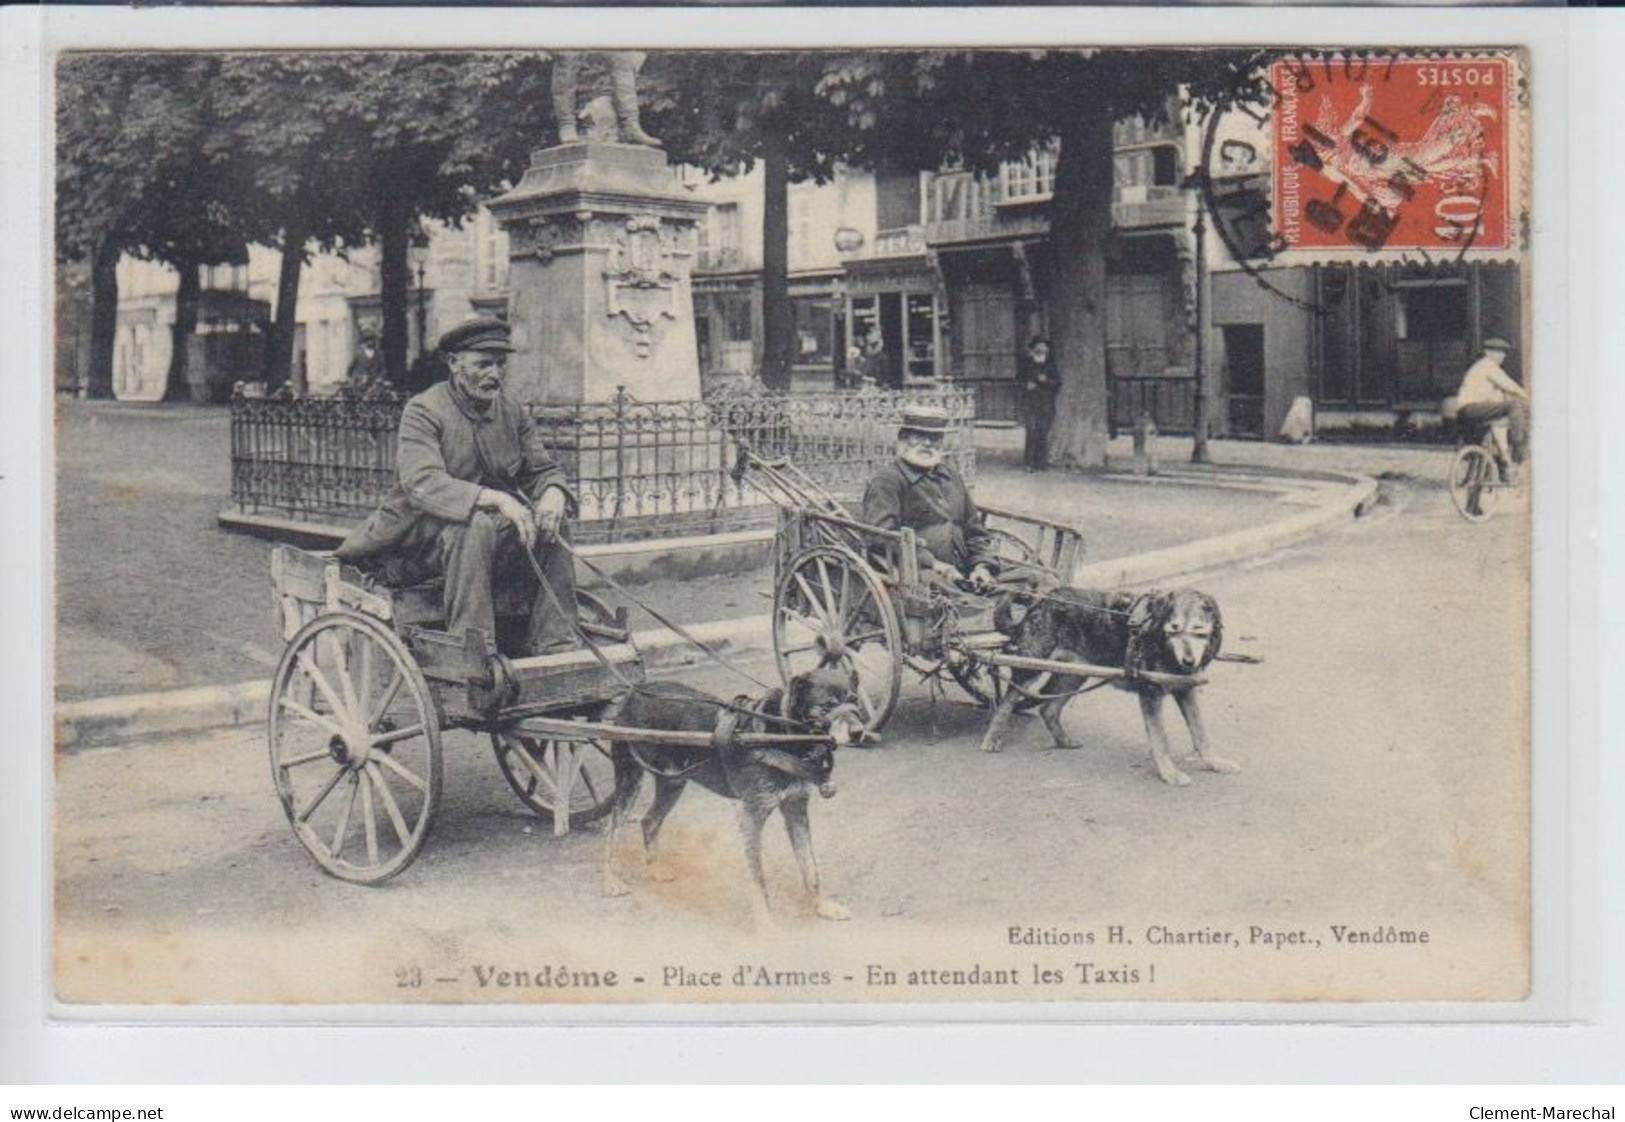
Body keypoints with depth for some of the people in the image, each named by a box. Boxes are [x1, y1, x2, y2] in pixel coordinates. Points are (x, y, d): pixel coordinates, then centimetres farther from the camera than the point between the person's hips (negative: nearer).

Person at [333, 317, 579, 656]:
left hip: (493, 535, 6)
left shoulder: (512, 411, 7)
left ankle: (554, 646, -16)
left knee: (549, 522, -19)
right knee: (475, 524, -35)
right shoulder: (423, 411, -12)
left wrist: (553, 494, -19)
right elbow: (423, 483, -27)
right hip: (421, 536, -6)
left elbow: (543, 469, 8)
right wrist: (496, 499, -39)